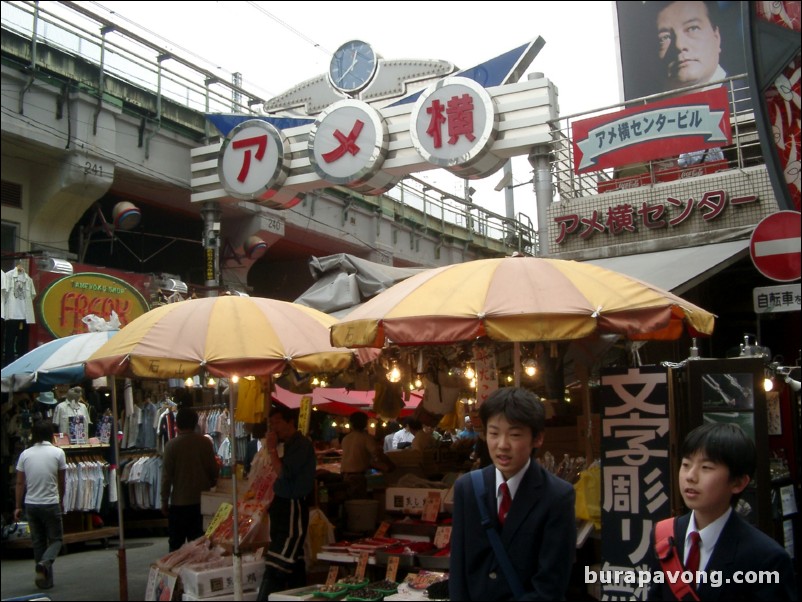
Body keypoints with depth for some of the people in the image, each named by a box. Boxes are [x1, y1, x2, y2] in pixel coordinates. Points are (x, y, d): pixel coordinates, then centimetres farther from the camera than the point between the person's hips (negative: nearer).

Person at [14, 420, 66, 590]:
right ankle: (44, 563, -17)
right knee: (56, 539, 10)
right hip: (50, 504, -3)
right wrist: (60, 499, 17)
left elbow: (20, 483, 2)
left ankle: (45, 579, 15)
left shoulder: (25, 454, 0)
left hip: (31, 504, 3)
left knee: (38, 542, 13)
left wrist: (18, 507, 11)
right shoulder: (58, 452, -7)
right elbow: (62, 481, 1)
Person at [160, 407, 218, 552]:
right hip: (201, 500, 2)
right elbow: (214, 470, 1)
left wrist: (164, 500, 1)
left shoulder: (172, 445, -10)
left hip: (179, 502, -2)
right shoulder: (204, 442, -4)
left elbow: (167, 475, -8)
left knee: (176, 542, 9)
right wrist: (210, 483, 20)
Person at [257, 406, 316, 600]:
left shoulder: (301, 445, -14)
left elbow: (284, 474, -21)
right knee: (294, 564, 15)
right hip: (284, 506, 10)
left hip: (292, 509, -10)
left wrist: (272, 449, -14)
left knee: (276, 566, -12)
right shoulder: (291, 445, 15)